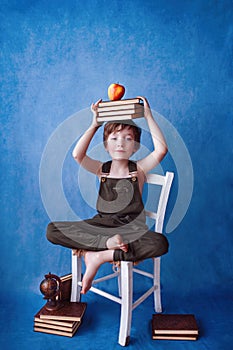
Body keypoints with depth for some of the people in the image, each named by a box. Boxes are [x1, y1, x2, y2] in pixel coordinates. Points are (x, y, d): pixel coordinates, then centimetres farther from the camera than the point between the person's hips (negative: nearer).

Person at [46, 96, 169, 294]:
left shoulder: (139, 169, 1)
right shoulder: (102, 169, 6)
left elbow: (161, 149, -17)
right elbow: (77, 155, -13)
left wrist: (148, 116, -12)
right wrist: (95, 124, -6)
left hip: (131, 228, -1)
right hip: (101, 224, 2)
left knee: (160, 244, -35)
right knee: (53, 230, -16)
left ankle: (100, 256, -22)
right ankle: (106, 243, -23)